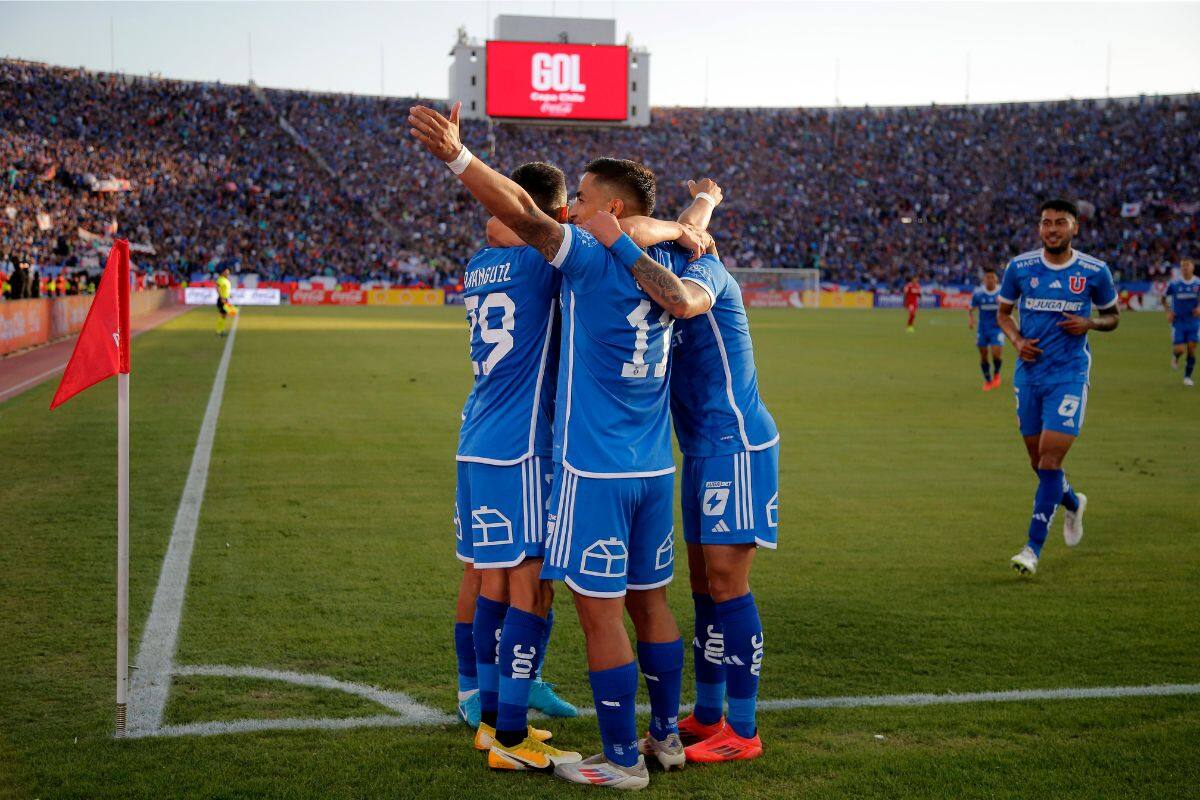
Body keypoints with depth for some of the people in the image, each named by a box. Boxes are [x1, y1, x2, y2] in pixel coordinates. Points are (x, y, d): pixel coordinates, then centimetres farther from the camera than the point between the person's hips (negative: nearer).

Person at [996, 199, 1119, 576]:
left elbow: (1113, 316, 11)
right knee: (1039, 461, 10)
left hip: (1069, 375, -3)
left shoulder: (1095, 271, -3)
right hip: (1028, 373, 3)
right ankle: (1073, 503, 43)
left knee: (1050, 458, -13)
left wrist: (1090, 323, -11)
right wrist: (1017, 340, -6)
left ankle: (1033, 548, -8)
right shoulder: (1019, 267, 0)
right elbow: (1003, 312, 14)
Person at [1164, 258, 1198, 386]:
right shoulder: (1174, 284, -5)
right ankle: (1175, 356, 29)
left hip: (1194, 322, 1)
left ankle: (1188, 376, 15)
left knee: (1191, 349, -1)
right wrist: (1168, 312, -1)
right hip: (1178, 322, -1)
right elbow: (1164, 297, 9)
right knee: (1179, 349, -9)